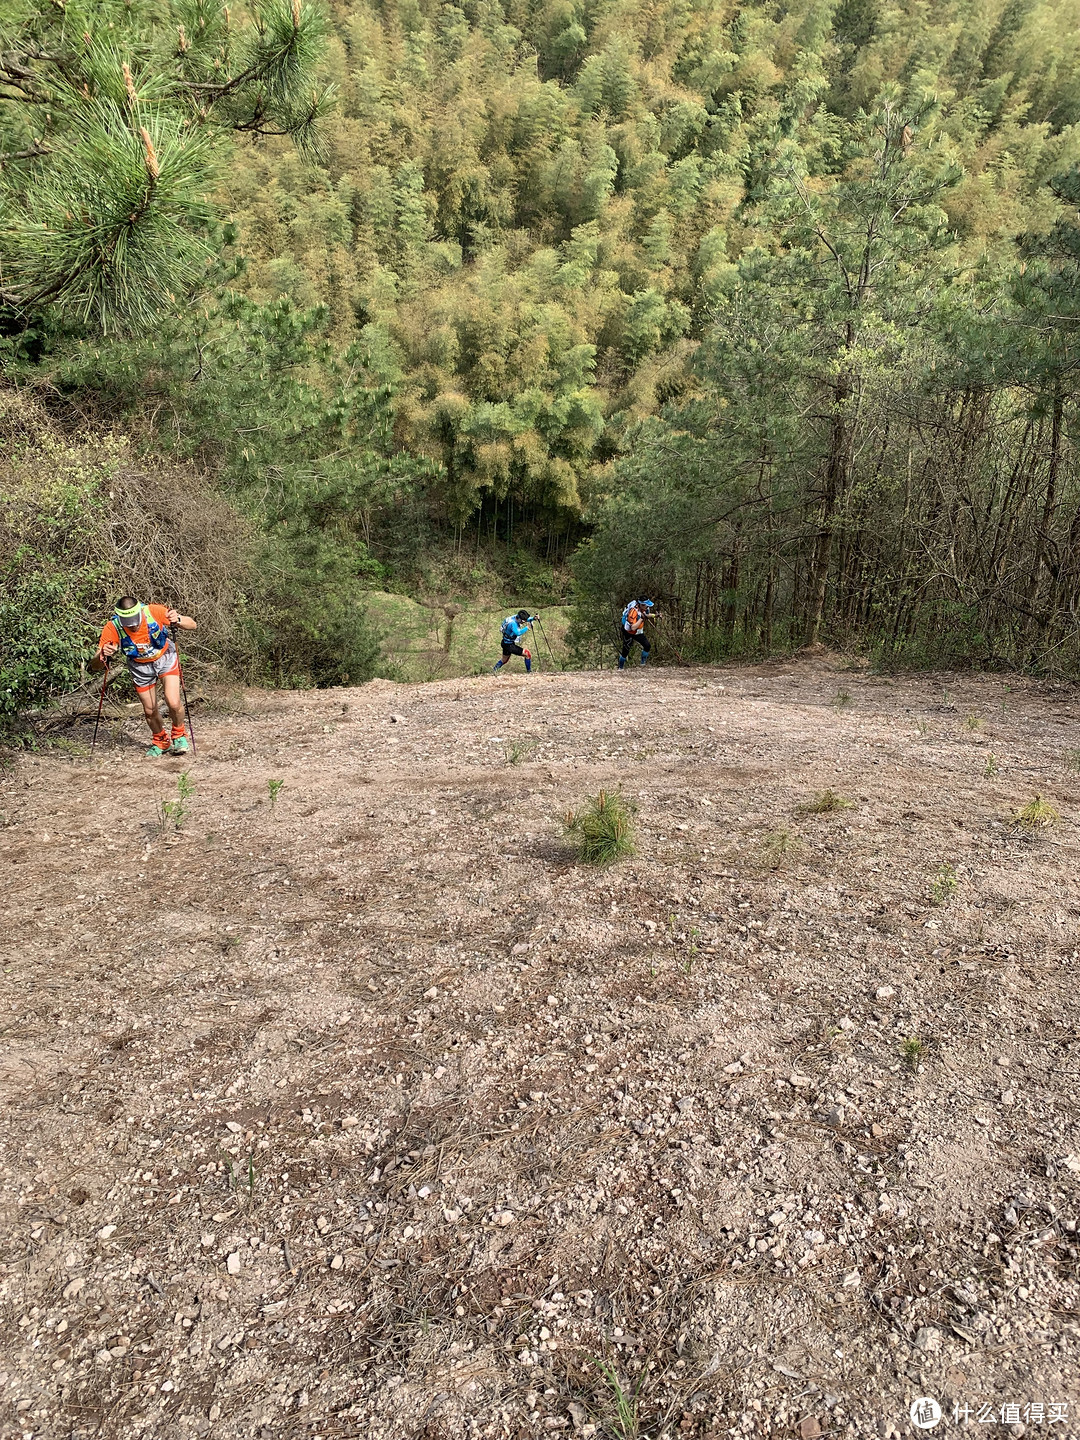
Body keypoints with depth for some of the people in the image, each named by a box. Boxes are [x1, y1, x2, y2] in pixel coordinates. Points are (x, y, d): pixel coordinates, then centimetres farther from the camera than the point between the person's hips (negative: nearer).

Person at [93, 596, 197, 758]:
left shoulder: (154, 612, -32)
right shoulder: (113, 628, -29)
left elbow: (192, 625, -22)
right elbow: (94, 666, -24)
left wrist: (178, 620, -44)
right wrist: (103, 656, -47)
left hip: (165, 658, -1)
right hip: (140, 667, 2)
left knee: (173, 703, -16)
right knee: (150, 711, 6)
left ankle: (179, 734, 15)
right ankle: (161, 742, 35)